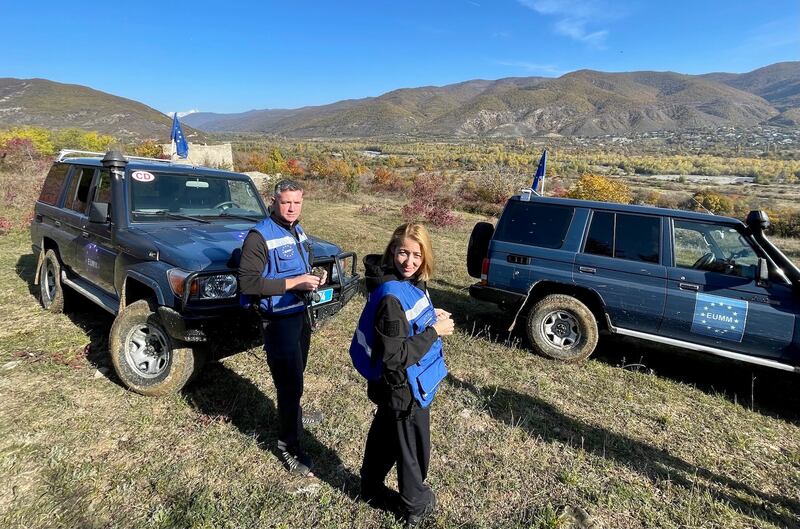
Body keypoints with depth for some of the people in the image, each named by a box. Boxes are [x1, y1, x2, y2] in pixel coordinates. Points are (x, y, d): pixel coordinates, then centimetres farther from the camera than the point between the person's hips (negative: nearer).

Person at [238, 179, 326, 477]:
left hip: (301, 312, 8)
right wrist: (293, 283, -27)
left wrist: (314, 279, 0)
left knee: (296, 374, 25)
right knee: (289, 381, -2)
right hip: (278, 319, -8)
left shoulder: (298, 231, 7)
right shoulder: (259, 236, -19)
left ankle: (293, 415, 49)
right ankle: (289, 446, 15)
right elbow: (247, 282, -26)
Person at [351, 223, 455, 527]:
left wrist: (431, 316, -2)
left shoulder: (409, 284, -3)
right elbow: (396, 355, -29)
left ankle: (371, 488, 50)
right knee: (411, 447, 14)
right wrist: (434, 330, -23)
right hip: (404, 388, -9)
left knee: (384, 434, 27)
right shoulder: (392, 296, -31)